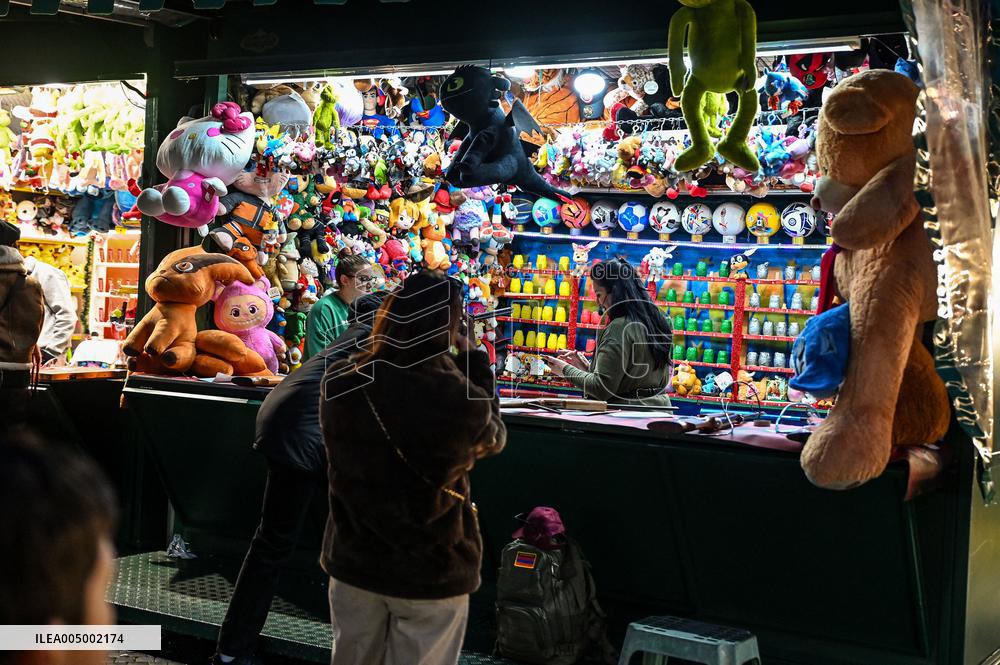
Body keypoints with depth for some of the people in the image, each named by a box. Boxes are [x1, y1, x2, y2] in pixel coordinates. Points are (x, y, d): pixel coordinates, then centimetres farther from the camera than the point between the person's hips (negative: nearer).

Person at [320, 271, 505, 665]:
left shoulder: (340, 385, -13)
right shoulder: (460, 401, -23)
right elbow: (492, 438, -1)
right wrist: (473, 363, 4)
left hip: (353, 563, 3)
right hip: (432, 572, -3)